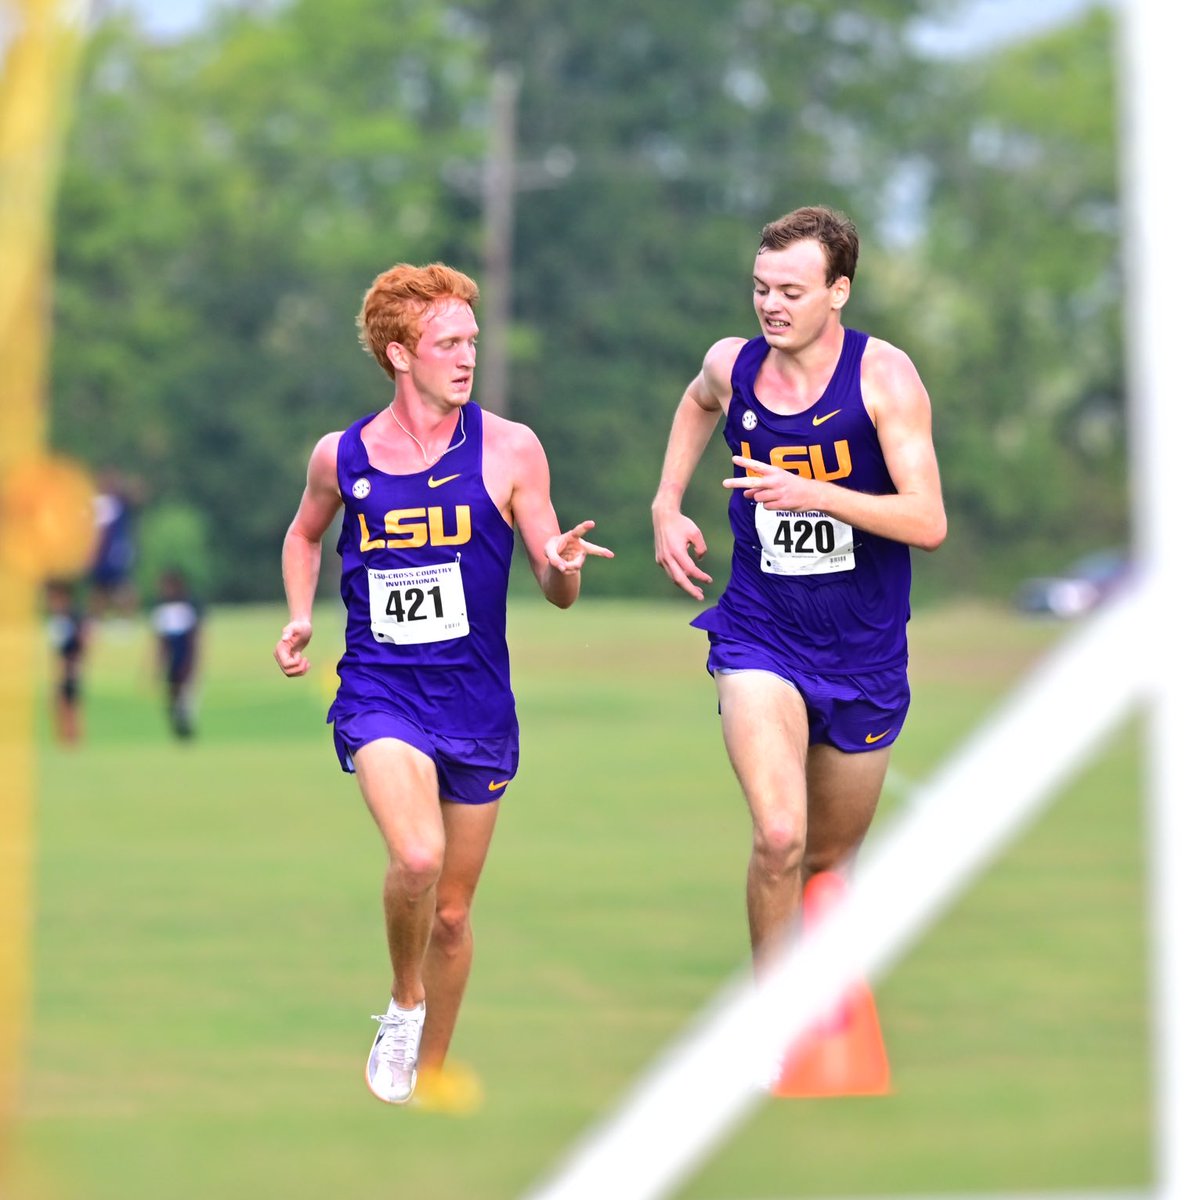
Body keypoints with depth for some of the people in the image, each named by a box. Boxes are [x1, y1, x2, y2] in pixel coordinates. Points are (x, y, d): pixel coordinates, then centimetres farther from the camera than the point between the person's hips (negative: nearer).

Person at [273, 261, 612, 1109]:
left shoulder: (509, 450, -5)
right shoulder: (342, 456, -1)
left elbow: (558, 593, -2)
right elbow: (305, 535, 21)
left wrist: (563, 566, -24)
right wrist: (300, 619, 6)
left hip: (477, 703, 1)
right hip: (379, 690, -1)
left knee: (452, 912, 11)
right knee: (416, 857, -28)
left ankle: (432, 1074, 31)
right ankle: (404, 1004, -1)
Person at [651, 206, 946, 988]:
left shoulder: (884, 377, -15)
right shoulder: (733, 366, -5)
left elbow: (927, 524, -22)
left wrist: (813, 493, -32)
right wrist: (667, 506, 14)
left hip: (864, 651, 0)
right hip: (761, 633, 0)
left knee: (832, 860, 14)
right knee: (779, 838, -21)